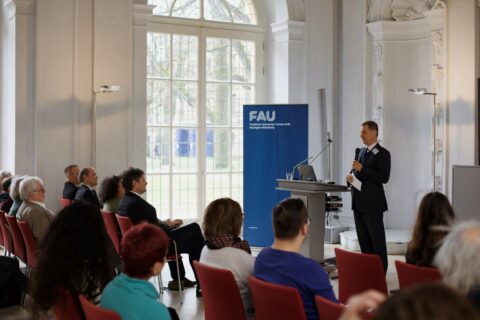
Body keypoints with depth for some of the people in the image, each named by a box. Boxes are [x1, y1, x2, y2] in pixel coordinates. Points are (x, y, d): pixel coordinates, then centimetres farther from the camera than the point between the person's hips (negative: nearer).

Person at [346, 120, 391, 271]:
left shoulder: (383, 153, -8)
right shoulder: (362, 151, 15)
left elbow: (384, 177, -18)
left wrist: (362, 169, -21)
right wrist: (351, 176, 2)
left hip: (372, 203, -8)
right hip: (358, 202, 8)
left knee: (377, 239, -1)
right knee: (363, 238, 12)